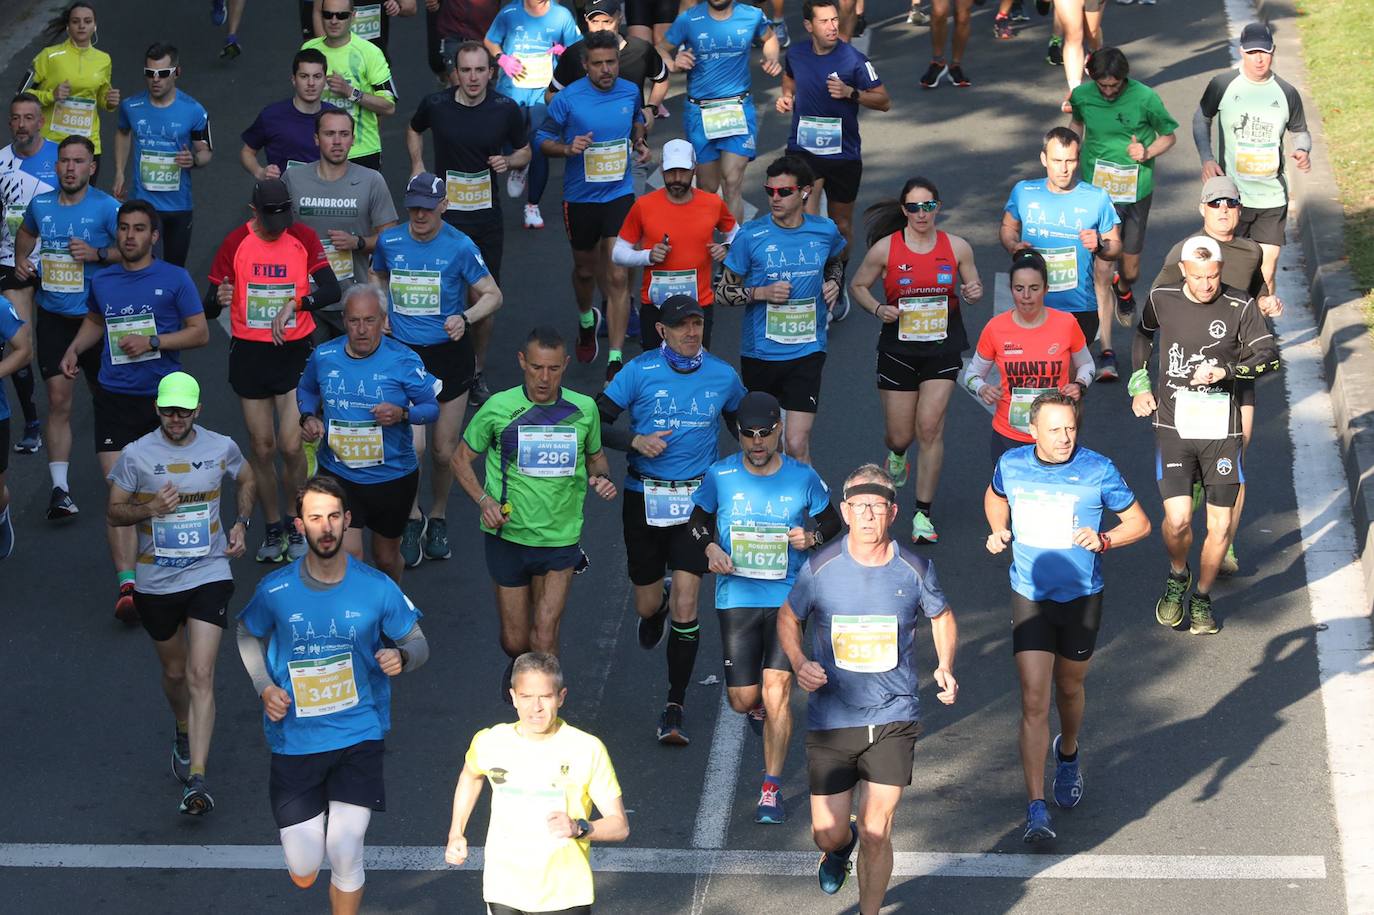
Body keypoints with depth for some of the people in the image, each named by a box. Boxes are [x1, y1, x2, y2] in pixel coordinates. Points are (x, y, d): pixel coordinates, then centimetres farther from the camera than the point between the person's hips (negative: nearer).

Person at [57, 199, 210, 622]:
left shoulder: (175, 279, -3)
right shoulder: (102, 281, 9)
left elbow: (200, 332, -4)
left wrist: (152, 341, -16)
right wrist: (75, 349, 9)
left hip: (163, 396, -1)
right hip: (115, 396, 1)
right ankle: (127, 582, -18)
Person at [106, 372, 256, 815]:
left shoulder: (221, 447, -2)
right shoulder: (136, 455, -7)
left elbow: (246, 479, 20)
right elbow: (114, 510, 0)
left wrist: (241, 522, 5)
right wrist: (150, 508, -19)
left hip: (209, 575, -1)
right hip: (155, 581, 1)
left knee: (201, 675, -13)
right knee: (174, 671, 17)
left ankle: (196, 779, -18)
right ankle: (183, 732, 50)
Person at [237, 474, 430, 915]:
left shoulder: (376, 588, -8)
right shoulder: (275, 590, -7)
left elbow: (418, 642, 5)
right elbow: (248, 634, 14)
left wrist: (402, 657, -19)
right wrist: (264, 687, -2)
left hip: (359, 735, -1)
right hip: (295, 741, 1)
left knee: (345, 855, -11)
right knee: (303, 874, 1)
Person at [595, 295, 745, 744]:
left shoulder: (723, 376, 2)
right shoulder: (639, 371, -6)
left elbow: (741, 424, 20)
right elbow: (596, 422, -5)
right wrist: (635, 441, -21)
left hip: (696, 499, 0)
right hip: (644, 499, 0)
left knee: (685, 609, -10)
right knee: (647, 606, 12)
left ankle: (674, 711, 0)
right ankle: (658, 603, 52)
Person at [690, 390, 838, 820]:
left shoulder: (803, 477, -2)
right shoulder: (719, 476, -2)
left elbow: (831, 521, 12)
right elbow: (699, 521, 13)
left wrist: (811, 536, -10)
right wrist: (710, 548, -8)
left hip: (788, 596, -1)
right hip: (737, 597, 1)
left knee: (776, 688, -12)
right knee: (742, 700, 4)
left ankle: (771, 789, -2)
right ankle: (761, 704, 45)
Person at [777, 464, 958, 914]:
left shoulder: (915, 569, -5)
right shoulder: (820, 567, -7)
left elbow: (942, 618, 15)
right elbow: (788, 618, 10)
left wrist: (945, 666, -2)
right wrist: (799, 664, -9)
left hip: (894, 718, 0)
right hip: (830, 719, 1)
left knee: (876, 834, -6)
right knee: (828, 834, 6)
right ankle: (841, 846, 45)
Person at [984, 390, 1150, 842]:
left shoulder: (1098, 470, -12)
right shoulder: (1012, 464, -5)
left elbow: (1139, 523, -3)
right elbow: (995, 496, 19)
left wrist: (1103, 540, -21)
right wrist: (999, 531, -1)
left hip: (1081, 598, 0)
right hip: (1030, 597, 0)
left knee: (1069, 688, 18)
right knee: (1034, 702, -9)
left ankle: (1068, 755, 52)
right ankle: (1036, 809, -11)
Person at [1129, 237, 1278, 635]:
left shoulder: (1240, 306, -5)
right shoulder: (1161, 300, 0)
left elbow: (1269, 356, -7)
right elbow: (1141, 335, 21)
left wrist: (1226, 370, -21)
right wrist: (1139, 385, 17)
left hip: (1221, 430, 0)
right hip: (1173, 426, 0)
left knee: (1221, 525, 3)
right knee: (1177, 520, -12)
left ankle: (1202, 597, 26)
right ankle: (1177, 576, 20)